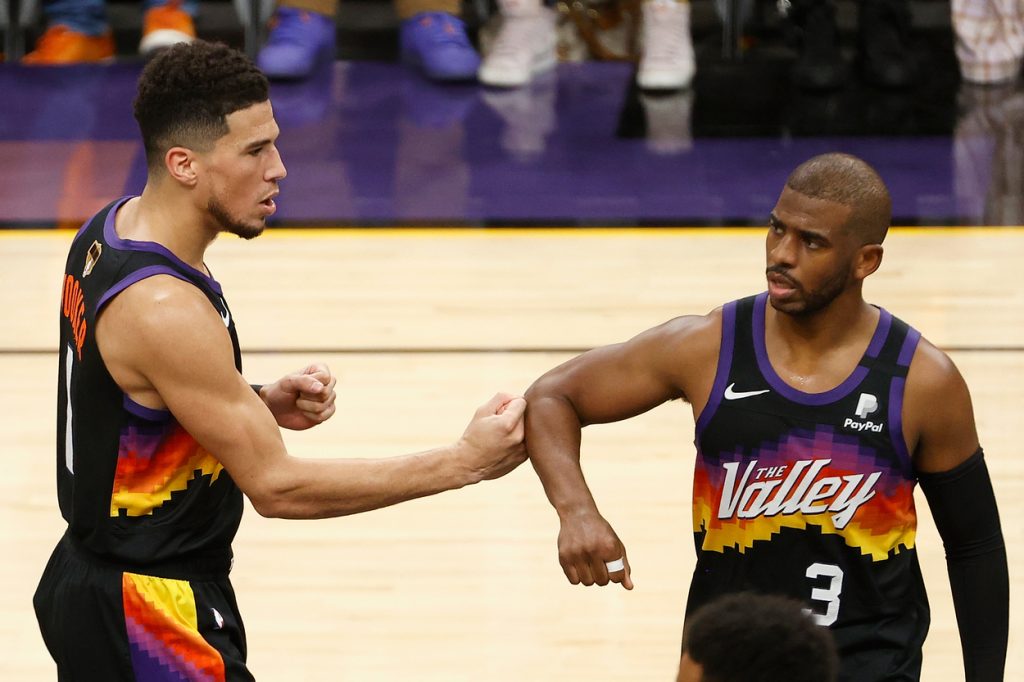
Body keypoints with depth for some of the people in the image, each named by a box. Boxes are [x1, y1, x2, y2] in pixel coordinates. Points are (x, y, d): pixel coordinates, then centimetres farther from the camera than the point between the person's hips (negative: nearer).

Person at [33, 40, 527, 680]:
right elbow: (275, 485, -24)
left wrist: (265, 406, -2)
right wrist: (464, 462, -23)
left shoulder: (112, 230, 1)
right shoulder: (163, 309, -28)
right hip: (150, 620, -10)